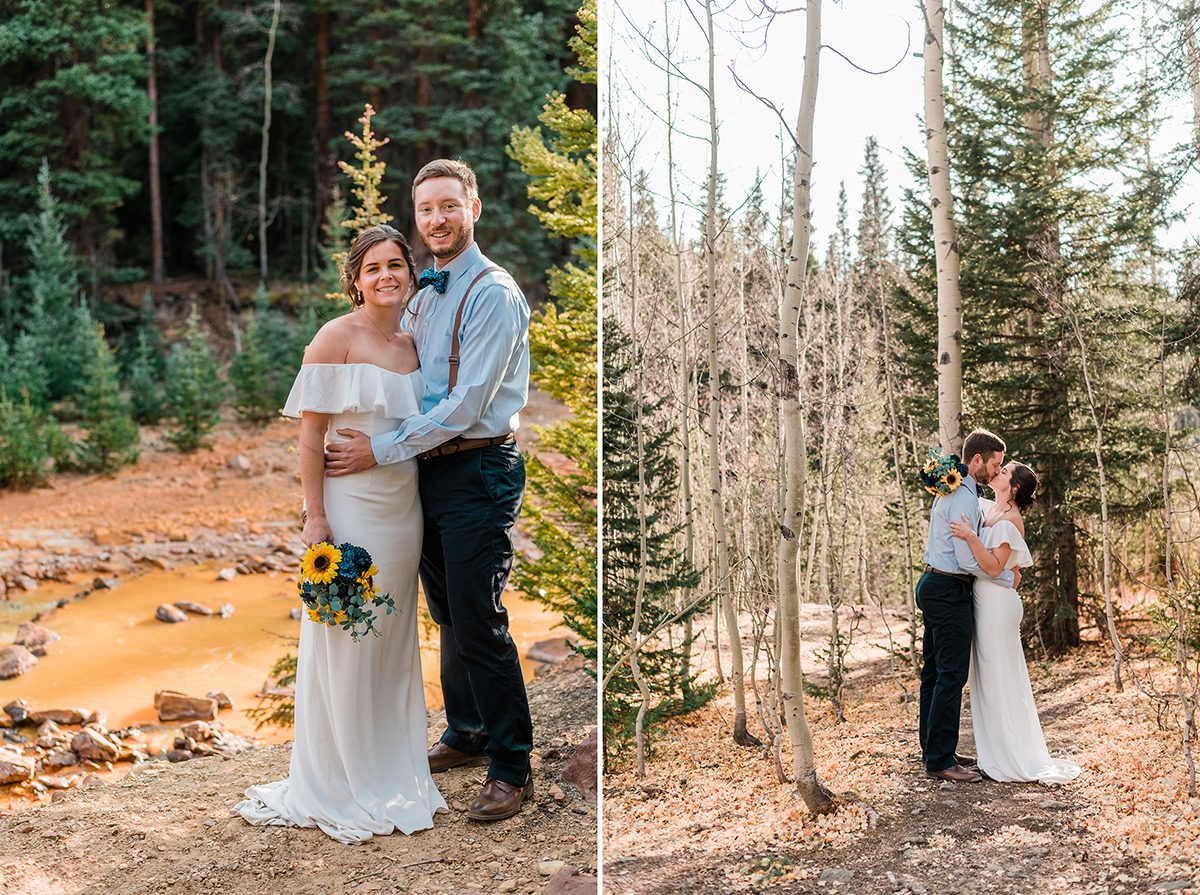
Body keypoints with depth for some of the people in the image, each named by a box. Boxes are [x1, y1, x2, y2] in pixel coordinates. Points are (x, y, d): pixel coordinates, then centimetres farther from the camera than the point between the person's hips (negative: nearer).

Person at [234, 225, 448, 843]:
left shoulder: (413, 345, 10)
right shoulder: (336, 338, -8)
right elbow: (310, 434, -11)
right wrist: (315, 517, -16)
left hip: (403, 510, 6)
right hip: (349, 506, -6)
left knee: (393, 638, 14)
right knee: (343, 642, 2)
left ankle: (390, 774, 28)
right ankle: (336, 787, 16)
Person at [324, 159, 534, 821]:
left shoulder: (494, 295, -13)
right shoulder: (422, 298, 14)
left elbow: (466, 403, -19)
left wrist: (381, 450, -17)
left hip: (479, 473, -8)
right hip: (429, 469, 8)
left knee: (479, 623, -6)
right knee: (448, 613, 18)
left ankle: (512, 769, 7)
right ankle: (467, 733, 35)